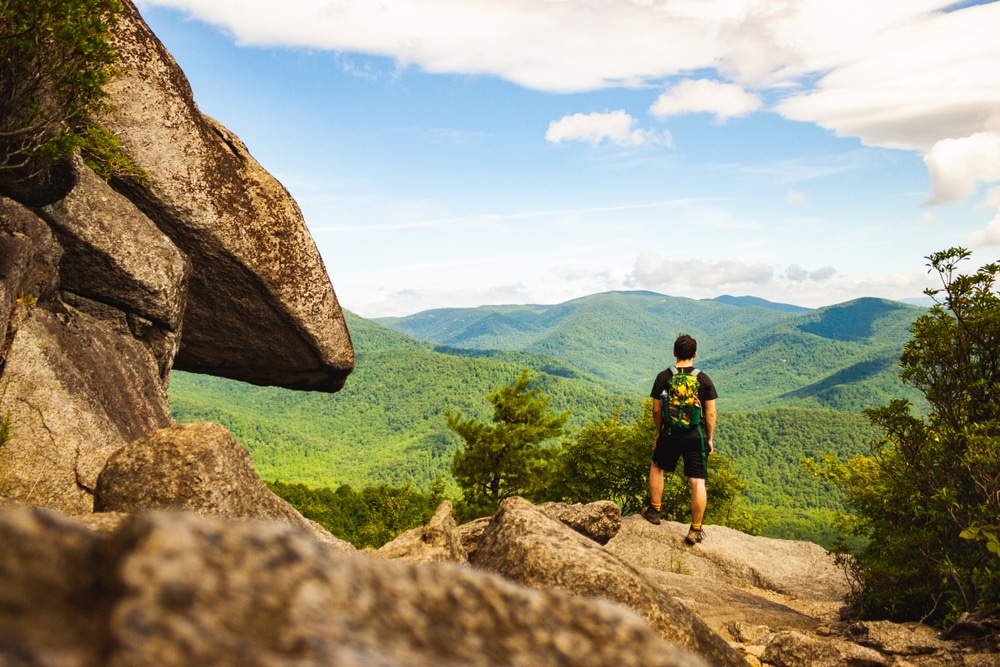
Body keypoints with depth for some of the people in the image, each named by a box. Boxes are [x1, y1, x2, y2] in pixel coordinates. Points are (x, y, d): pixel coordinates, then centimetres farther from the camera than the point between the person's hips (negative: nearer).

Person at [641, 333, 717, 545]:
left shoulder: (663, 377, -3)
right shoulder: (704, 379, -3)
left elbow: (656, 410, 0)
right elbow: (710, 413, -2)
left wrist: (659, 432, 15)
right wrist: (709, 438, 9)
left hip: (670, 434, 1)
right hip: (696, 436, -1)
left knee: (657, 467, 25)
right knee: (698, 482, 2)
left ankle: (655, 510, 28)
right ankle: (696, 530, 4)